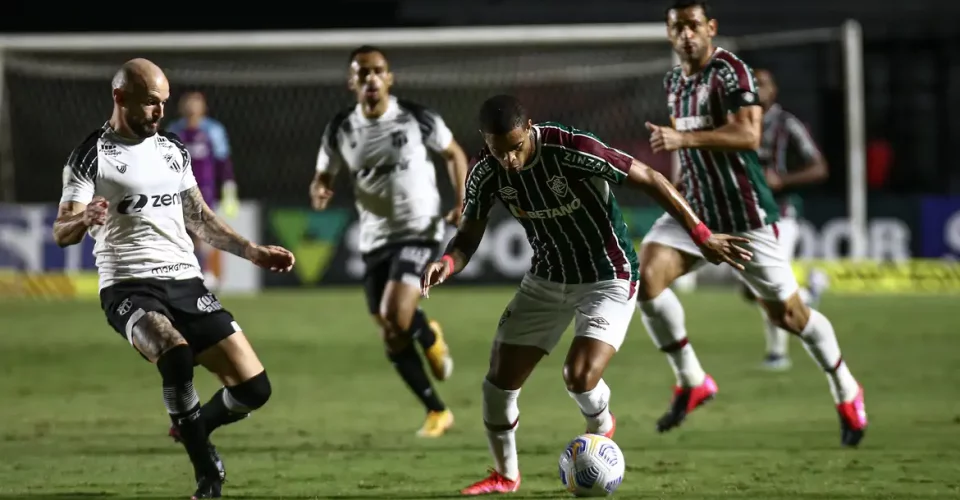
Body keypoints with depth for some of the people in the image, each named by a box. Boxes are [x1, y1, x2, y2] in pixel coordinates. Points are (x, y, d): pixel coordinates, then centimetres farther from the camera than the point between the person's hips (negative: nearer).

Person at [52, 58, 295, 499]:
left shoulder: (172, 151, 16)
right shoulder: (92, 156, -3)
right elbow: (61, 232, -10)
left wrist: (253, 252, 22)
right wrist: (83, 221, -33)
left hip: (186, 283, 6)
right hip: (129, 287, -6)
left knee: (253, 387, -4)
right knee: (176, 353, -38)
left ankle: (192, 429, 28)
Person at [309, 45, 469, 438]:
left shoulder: (417, 119, -8)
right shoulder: (340, 130, -1)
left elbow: (454, 154, 8)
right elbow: (324, 176, 10)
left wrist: (461, 203, -5)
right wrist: (319, 191, -15)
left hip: (418, 232, -4)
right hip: (375, 239, 4)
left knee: (395, 316, -24)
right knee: (392, 340, 4)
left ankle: (430, 337, 12)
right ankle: (436, 411, 22)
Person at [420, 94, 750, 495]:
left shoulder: (573, 150, -30)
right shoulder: (486, 175, -14)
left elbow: (650, 180, -21)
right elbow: (468, 238, -2)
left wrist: (703, 238, -19)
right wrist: (447, 262, -26)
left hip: (608, 281, -5)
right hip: (546, 280, 5)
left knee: (579, 376, -22)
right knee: (499, 380, 1)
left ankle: (601, 426, 15)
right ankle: (505, 475, 26)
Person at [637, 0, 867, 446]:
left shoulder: (730, 71, -14)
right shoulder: (673, 81, 11)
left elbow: (748, 135, -28)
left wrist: (683, 139, -34)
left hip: (745, 216, -6)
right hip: (695, 210, 6)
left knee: (786, 313, 1)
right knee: (646, 276, -18)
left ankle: (846, 392, 25)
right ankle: (692, 382, -4)